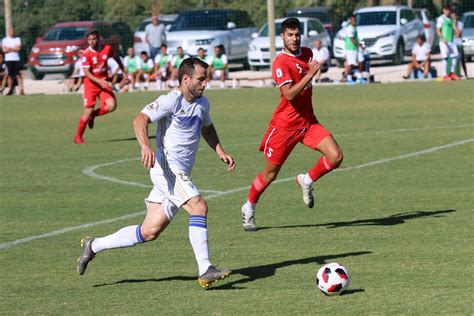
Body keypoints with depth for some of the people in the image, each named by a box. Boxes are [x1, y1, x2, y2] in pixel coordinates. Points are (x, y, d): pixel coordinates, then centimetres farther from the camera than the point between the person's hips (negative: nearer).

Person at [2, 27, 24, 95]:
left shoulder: (17, 39, 8)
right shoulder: (4, 40, 10)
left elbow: (18, 48, -6)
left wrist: (9, 49, -9)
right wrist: (13, 49, -9)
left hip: (16, 59, -1)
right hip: (8, 59, 1)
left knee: (18, 74, -10)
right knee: (10, 74, 0)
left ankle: (21, 89, -13)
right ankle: (9, 89, 6)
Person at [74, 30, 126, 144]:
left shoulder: (107, 49, -3)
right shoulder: (86, 54, -14)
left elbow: (116, 57, 19)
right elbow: (87, 73, -19)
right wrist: (99, 81, -32)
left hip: (104, 82, 4)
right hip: (91, 83, -4)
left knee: (111, 105, -17)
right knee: (88, 111, -8)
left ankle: (93, 115, 12)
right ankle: (78, 137, 9)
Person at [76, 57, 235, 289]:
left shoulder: (202, 104, 15)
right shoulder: (172, 100, -11)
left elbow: (207, 128, 36)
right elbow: (140, 119, -23)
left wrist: (220, 152, 23)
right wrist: (145, 146, -40)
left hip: (180, 173, 9)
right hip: (166, 167, -8)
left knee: (150, 232, 7)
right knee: (199, 206, -25)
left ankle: (94, 246, 20)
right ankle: (205, 271, -26)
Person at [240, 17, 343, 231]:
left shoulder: (307, 53, 7)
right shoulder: (280, 62, -16)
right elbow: (289, 94, -28)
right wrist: (309, 75, -31)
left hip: (308, 121, 6)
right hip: (285, 124, -6)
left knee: (336, 156, -13)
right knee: (270, 173, 4)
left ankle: (306, 182, 12)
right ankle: (249, 208, 26)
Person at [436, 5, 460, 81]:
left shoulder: (451, 19, 15)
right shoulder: (441, 19, -3)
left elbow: (455, 29, 8)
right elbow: (438, 30, -7)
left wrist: (454, 20, -3)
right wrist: (443, 39, -19)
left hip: (451, 41, 6)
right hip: (444, 42, -6)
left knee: (455, 56, 2)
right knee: (445, 58, -9)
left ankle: (452, 73, 14)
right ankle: (444, 75, -7)